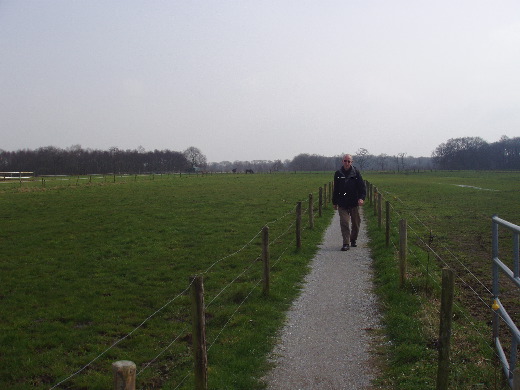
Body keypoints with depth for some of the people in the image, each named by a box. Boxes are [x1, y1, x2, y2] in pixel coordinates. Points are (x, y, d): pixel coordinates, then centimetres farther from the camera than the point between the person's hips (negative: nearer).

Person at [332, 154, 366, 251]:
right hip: (342, 204, 0)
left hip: (354, 203, 0)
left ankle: (353, 240, 30)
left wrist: (362, 198, -18)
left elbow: (362, 186, -2)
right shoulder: (338, 173, 6)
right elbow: (335, 189, 15)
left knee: (356, 223, 10)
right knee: (344, 223, -9)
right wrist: (334, 202, 15)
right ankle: (346, 243, -7)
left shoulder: (356, 172, 1)